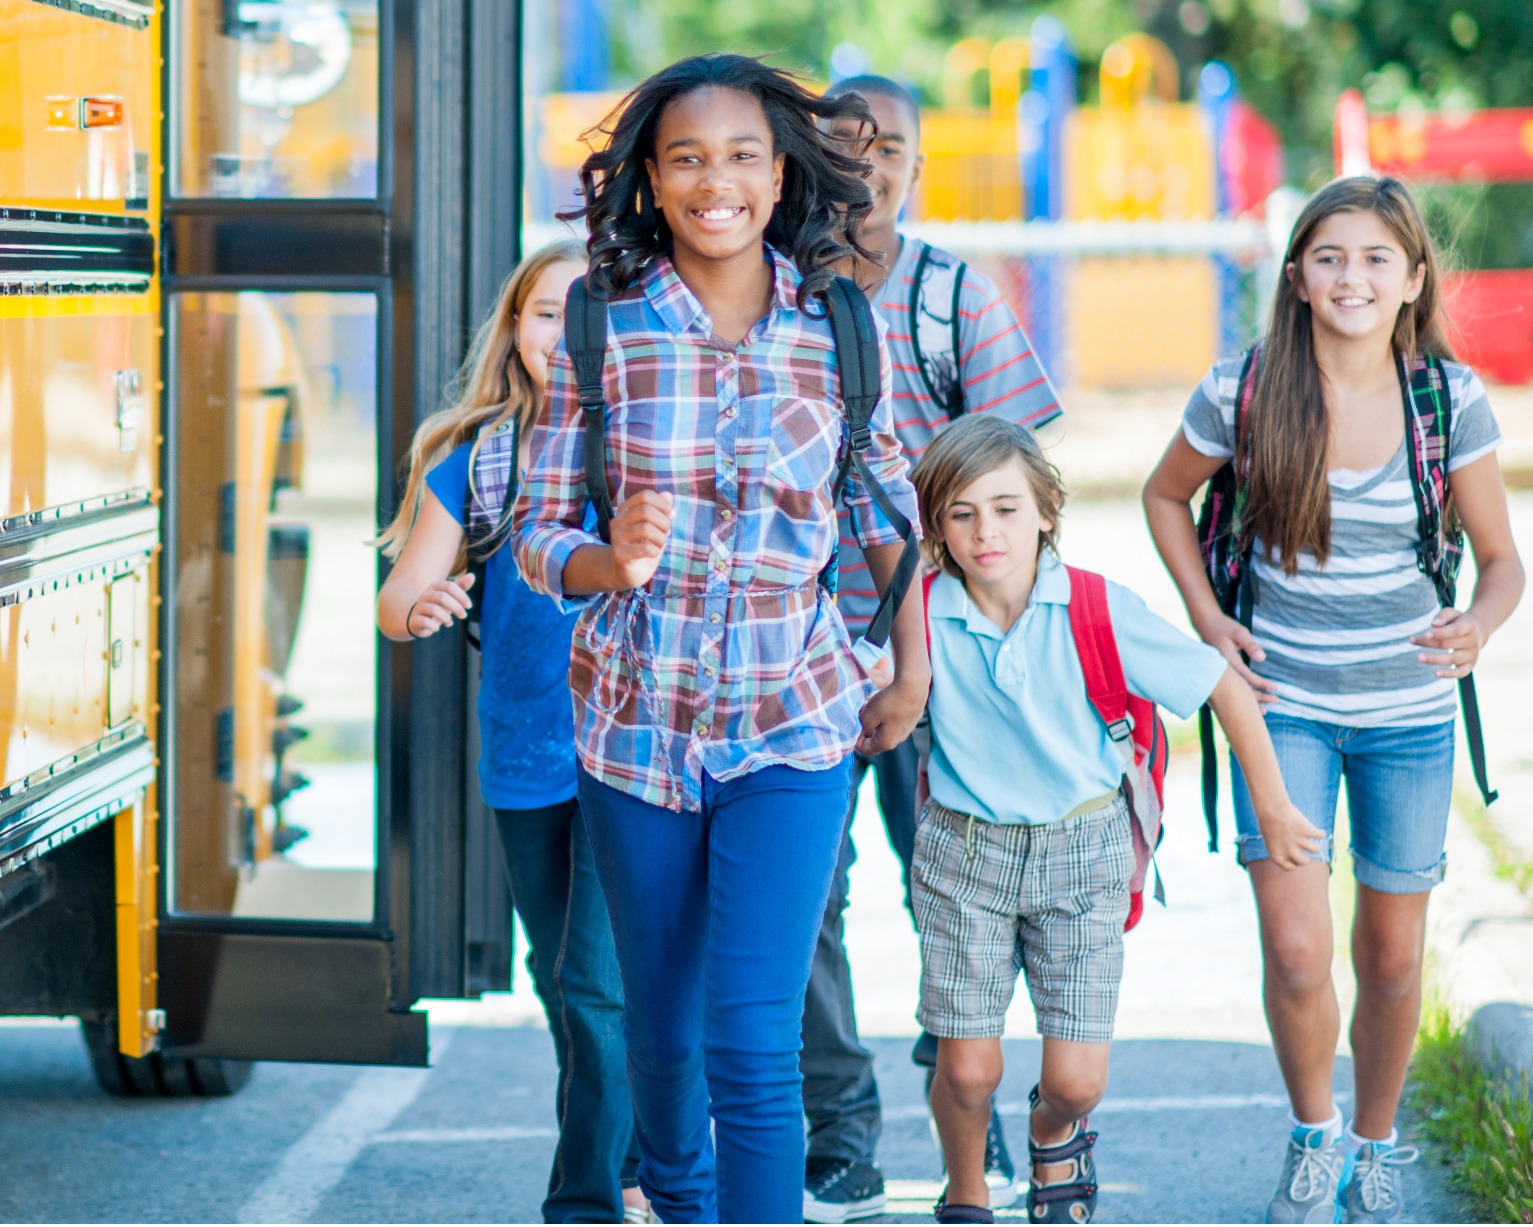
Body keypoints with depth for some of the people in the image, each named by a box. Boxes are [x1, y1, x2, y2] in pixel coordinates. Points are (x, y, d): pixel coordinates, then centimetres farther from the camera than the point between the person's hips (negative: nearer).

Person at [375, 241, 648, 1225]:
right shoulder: (472, 457, 2)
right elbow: (398, 599, 0)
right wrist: (419, 610, -22)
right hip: (524, 755, 4)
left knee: (598, 979, -11)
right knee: (562, 980, 15)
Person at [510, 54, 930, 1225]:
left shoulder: (840, 330, -4)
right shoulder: (602, 330, -7)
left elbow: (887, 501, 11)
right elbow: (539, 532, -4)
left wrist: (914, 664, 9)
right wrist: (613, 562, -25)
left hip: (791, 726, -1)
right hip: (638, 720, 1)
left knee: (755, 1042, -13)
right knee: (660, 1023, 18)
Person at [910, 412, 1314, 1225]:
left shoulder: (1099, 611, -15)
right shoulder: (922, 618, -13)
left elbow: (1227, 688, -6)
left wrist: (1271, 809, 0)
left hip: (1081, 852, 0)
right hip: (963, 852, 0)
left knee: (1076, 1082, -3)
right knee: (967, 1069, -4)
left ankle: (1054, 1138, 35)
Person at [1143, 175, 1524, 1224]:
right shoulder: (1242, 394, -9)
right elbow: (1167, 496, 10)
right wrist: (1207, 617, -1)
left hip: (1409, 712, 1)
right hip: (1286, 703, -1)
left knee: (1393, 958, 8)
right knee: (1295, 952, -11)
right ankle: (1315, 1136, 17)